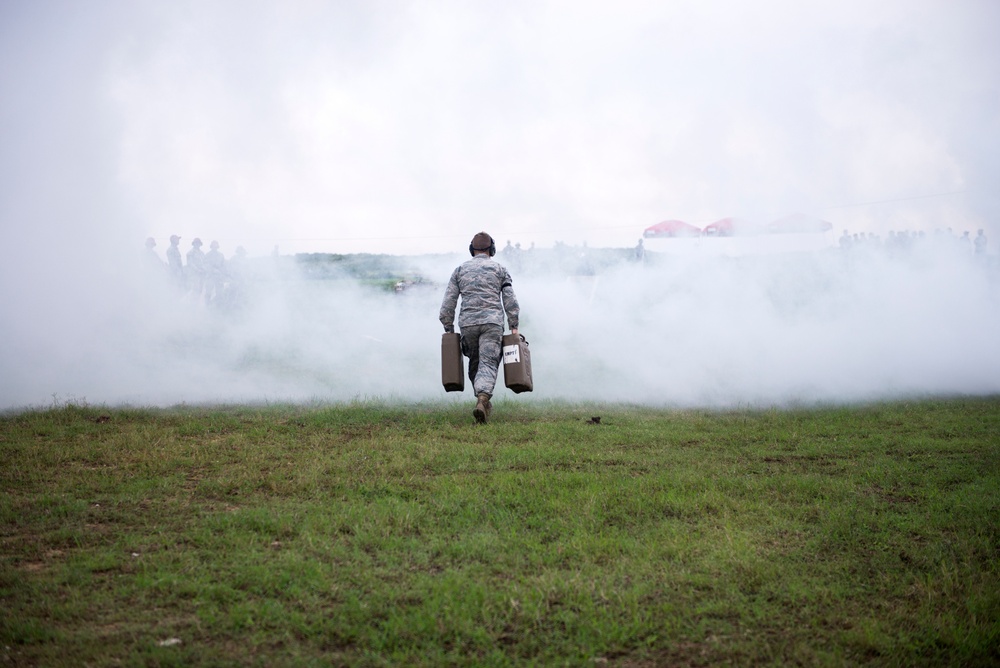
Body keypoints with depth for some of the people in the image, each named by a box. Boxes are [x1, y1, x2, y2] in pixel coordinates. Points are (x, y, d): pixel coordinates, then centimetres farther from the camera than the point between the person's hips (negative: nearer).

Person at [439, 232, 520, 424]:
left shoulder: (460, 269, 15)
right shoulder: (499, 268, 11)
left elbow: (448, 301, 9)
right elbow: (510, 299, 3)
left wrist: (448, 328, 13)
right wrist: (514, 326, 5)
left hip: (467, 323, 2)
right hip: (492, 322, -2)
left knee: (474, 363, 18)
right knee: (488, 363, -8)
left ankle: (483, 402, 21)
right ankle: (483, 399, -29)